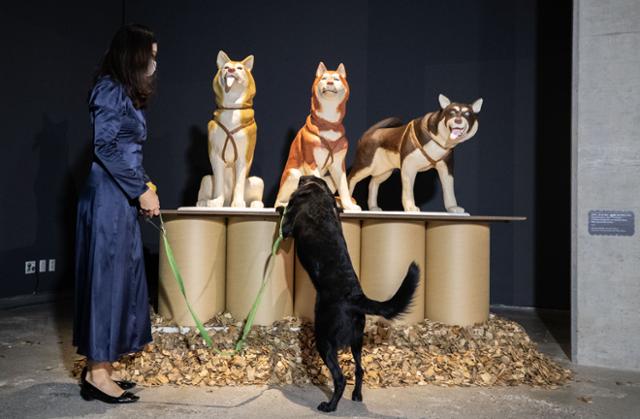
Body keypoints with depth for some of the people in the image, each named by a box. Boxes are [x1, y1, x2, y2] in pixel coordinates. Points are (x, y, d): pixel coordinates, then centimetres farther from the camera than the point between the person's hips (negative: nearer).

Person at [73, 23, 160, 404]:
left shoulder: (127, 93, 18)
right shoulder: (111, 90, -10)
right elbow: (106, 148, -18)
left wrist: (144, 186, 12)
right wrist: (142, 190, -15)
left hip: (122, 200, 10)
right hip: (108, 200, -10)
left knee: (119, 279, 11)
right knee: (107, 279, -5)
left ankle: (99, 369, 20)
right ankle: (97, 375, 4)